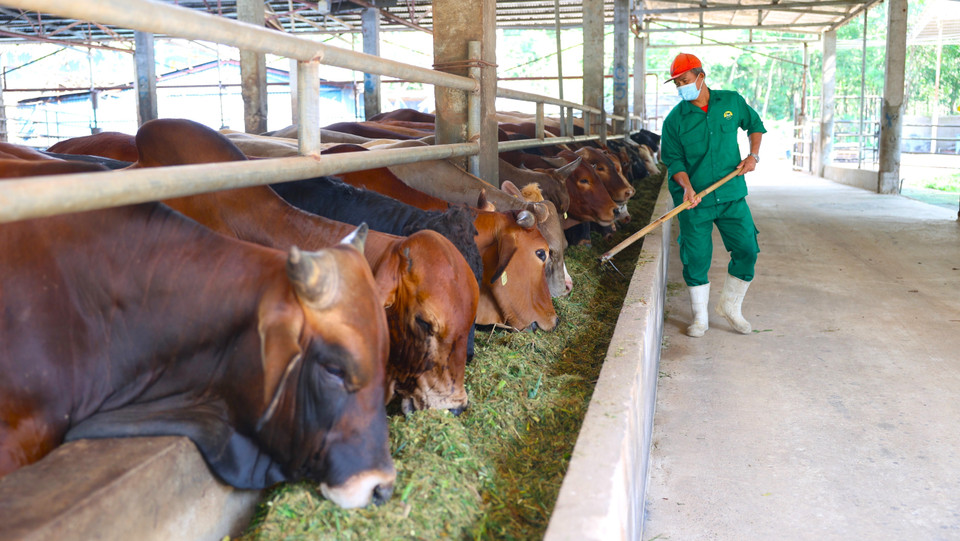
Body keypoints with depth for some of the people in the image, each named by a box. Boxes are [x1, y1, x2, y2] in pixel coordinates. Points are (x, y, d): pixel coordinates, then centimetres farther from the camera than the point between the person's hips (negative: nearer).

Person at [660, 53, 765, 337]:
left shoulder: (732, 101, 2)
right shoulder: (675, 119, -3)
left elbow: (755, 124, 19)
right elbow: (674, 160, -3)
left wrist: (753, 155, 4)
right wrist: (687, 187, -19)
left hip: (731, 195, 2)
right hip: (695, 200, -2)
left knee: (746, 250, 0)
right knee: (696, 258, 1)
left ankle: (730, 306, 22)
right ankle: (700, 318, 19)